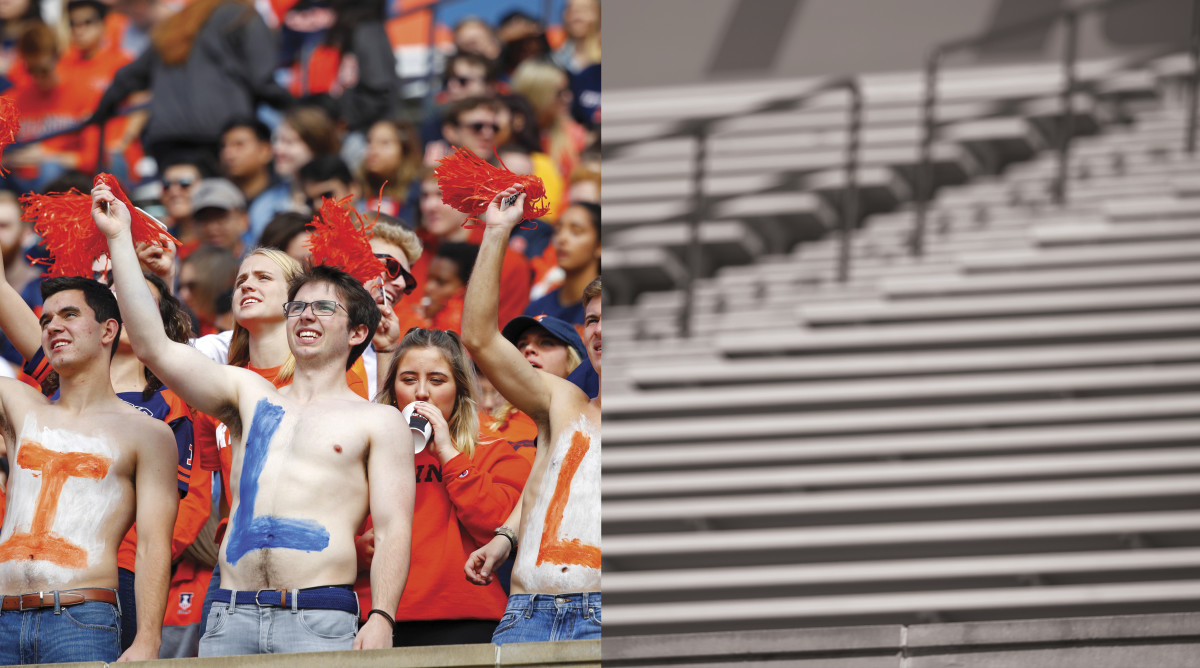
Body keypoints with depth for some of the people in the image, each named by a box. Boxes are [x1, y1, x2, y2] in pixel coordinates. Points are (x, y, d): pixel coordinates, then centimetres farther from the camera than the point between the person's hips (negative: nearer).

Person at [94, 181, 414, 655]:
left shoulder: (378, 422, 12)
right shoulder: (249, 395, 22)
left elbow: (393, 530, 3)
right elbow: (155, 348, 12)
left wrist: (381, 617, -14)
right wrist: (119, 241, 9)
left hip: (319, 621, -3)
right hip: (231, 616, 3)